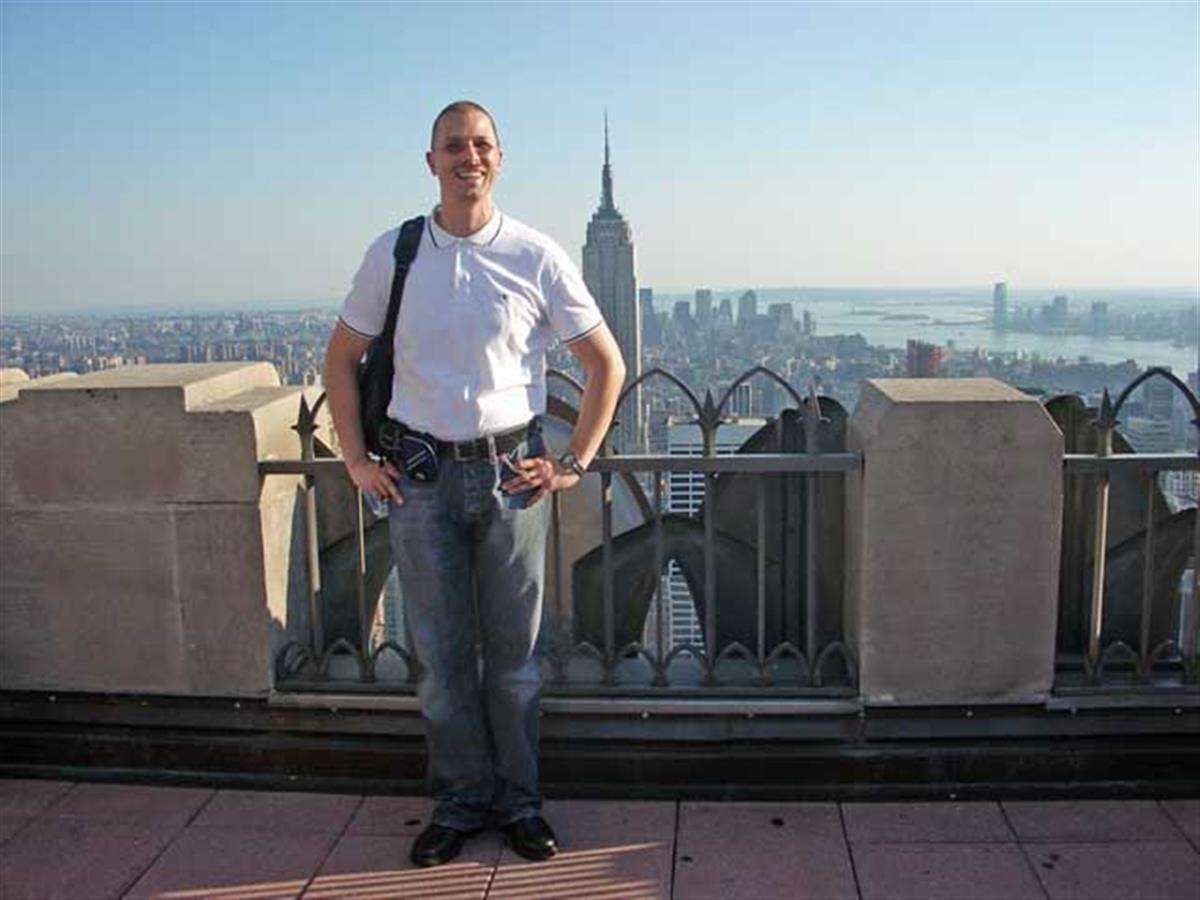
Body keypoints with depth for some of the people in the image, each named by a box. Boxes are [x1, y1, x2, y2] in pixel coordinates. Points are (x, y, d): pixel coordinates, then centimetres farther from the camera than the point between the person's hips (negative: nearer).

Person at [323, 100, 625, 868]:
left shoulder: (537, 257, -2)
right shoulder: (392, 255, 2)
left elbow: (607, 363, 5)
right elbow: (342, 359, 12)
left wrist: (574, 464, 0)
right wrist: (357, 459, 5)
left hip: (512, 472, -1)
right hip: (420, 476, 1)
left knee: (515, 651, 9)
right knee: (441, 654, 9)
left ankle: (520, 802, 27)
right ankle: (460, 802, 27)